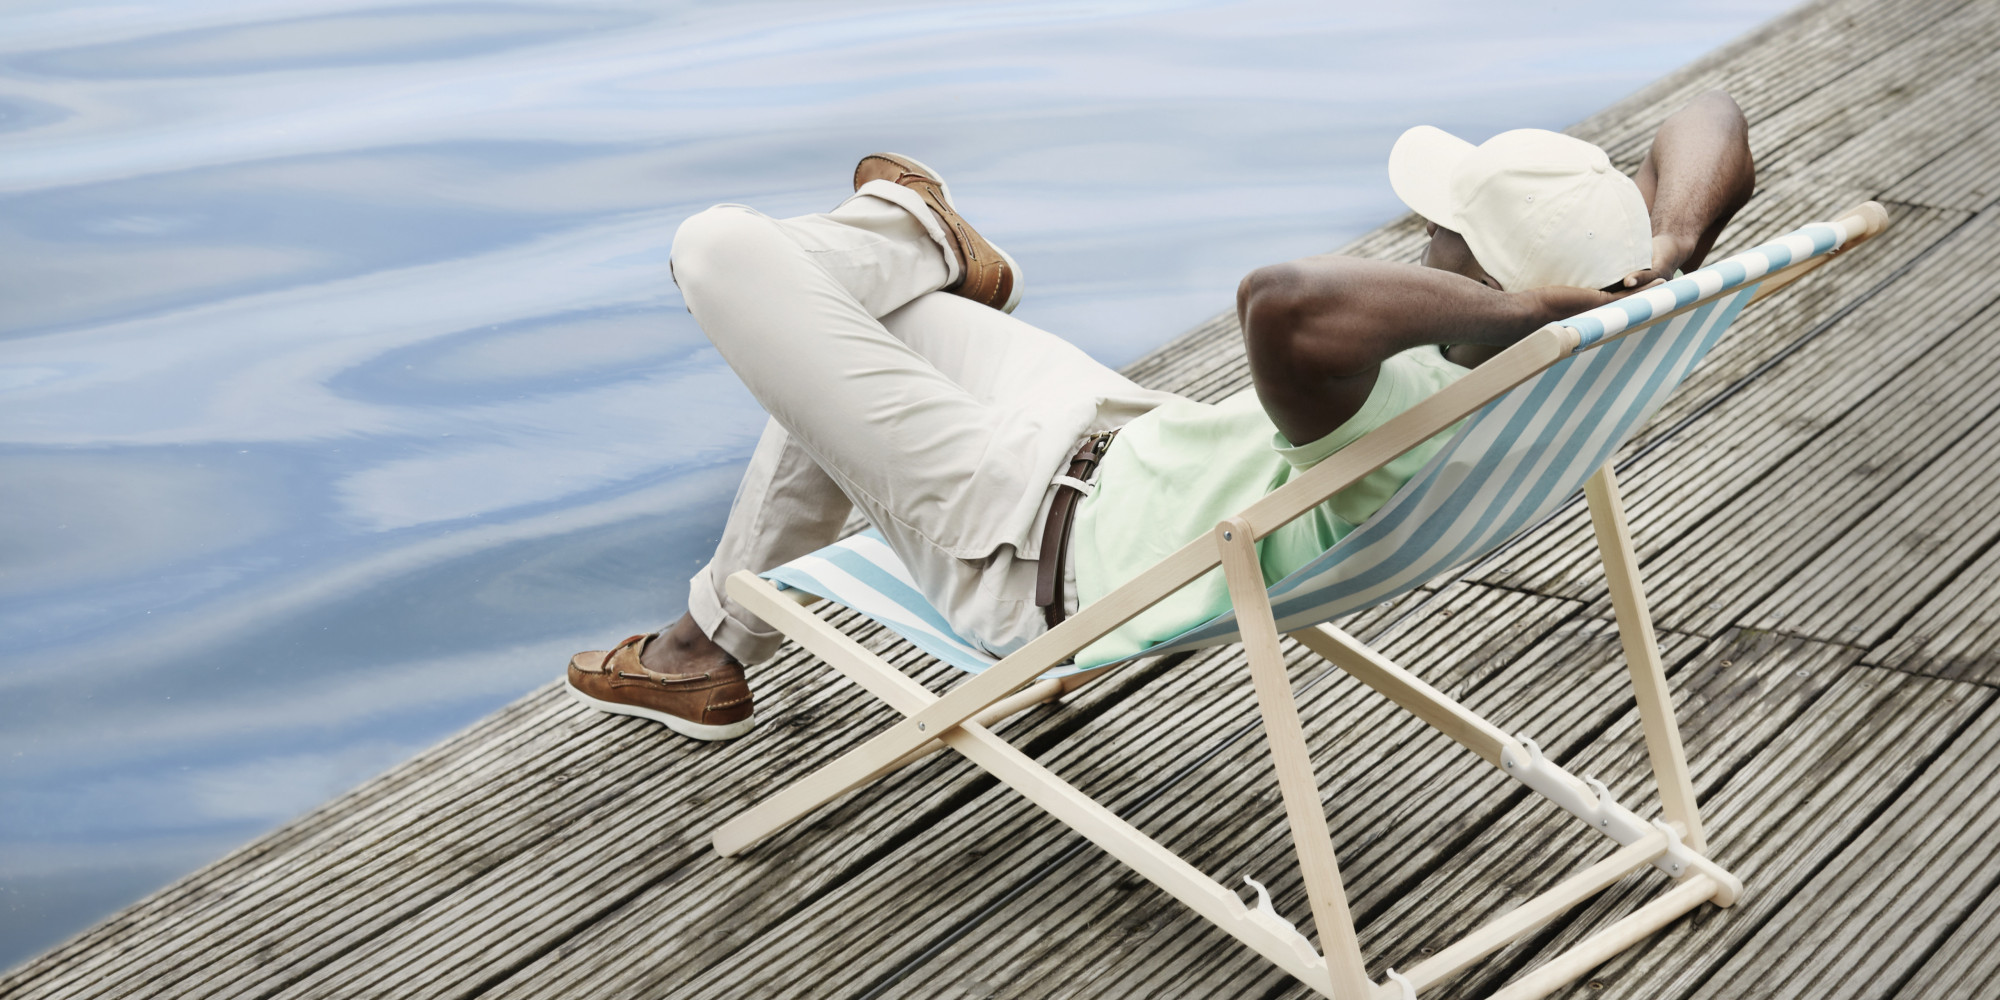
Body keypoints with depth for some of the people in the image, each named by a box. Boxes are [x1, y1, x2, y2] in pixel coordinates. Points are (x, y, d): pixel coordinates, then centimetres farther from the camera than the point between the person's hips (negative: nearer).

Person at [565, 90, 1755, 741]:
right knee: (833, 371, 30)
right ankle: (717, 647, 47)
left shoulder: (1408, 431, -41)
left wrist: (1521, 304, -51)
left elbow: (1285, 302, -65)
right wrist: (1666, 254, -28)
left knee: (722, 246, -5)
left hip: (1030, 544, -9)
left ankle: (924, 239, 25)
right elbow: (1712, 122, -8)